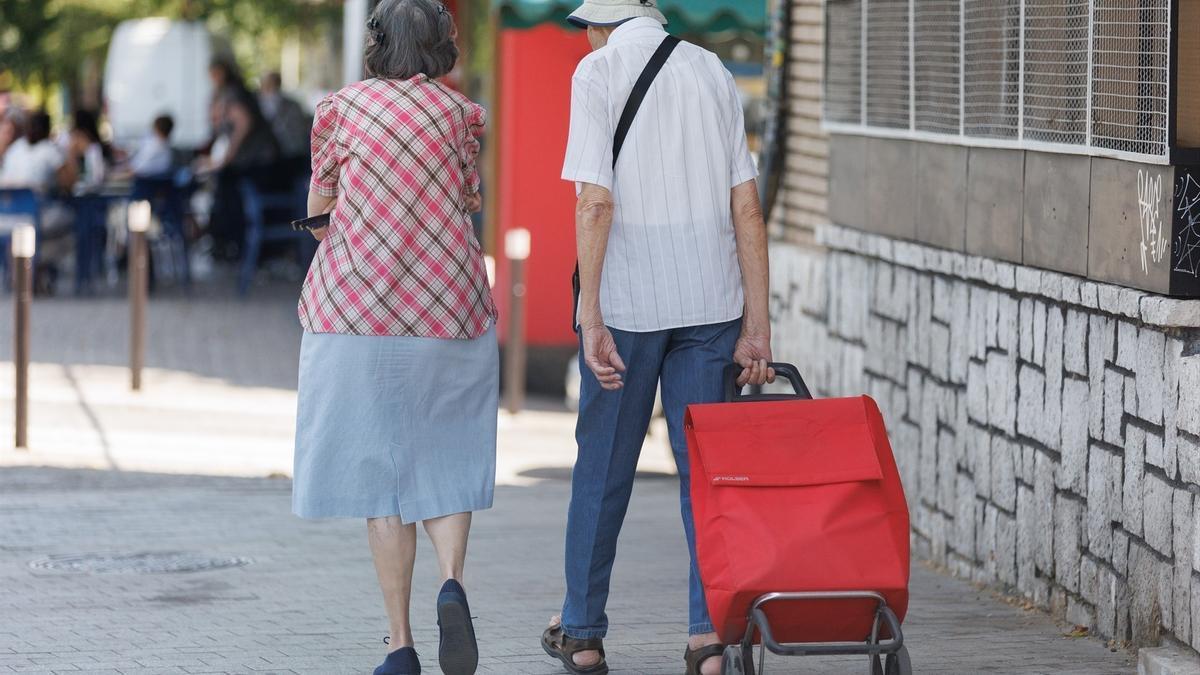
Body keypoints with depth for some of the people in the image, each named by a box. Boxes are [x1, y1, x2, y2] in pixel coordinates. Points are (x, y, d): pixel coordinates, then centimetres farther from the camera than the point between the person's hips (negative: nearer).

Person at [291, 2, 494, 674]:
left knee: (378, 465, 3)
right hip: (450, 307, 1)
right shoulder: (459, 112, 4)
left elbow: (318, 208, 9)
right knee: (444, 457, 12)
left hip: (357, 311, -1)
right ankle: (452, 582, -16)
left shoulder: (343, 107, 3)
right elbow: (468, 205, 8)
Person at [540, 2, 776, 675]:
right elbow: (747, 208, 5)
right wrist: (757, 322, 8)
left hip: (628, 298, -3)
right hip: (709, 300, 3)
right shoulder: (713, 71, 8)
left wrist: (591, 319, -13)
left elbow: (596, 202, -13)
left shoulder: (598, 71, -4)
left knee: (604, 468, 9)